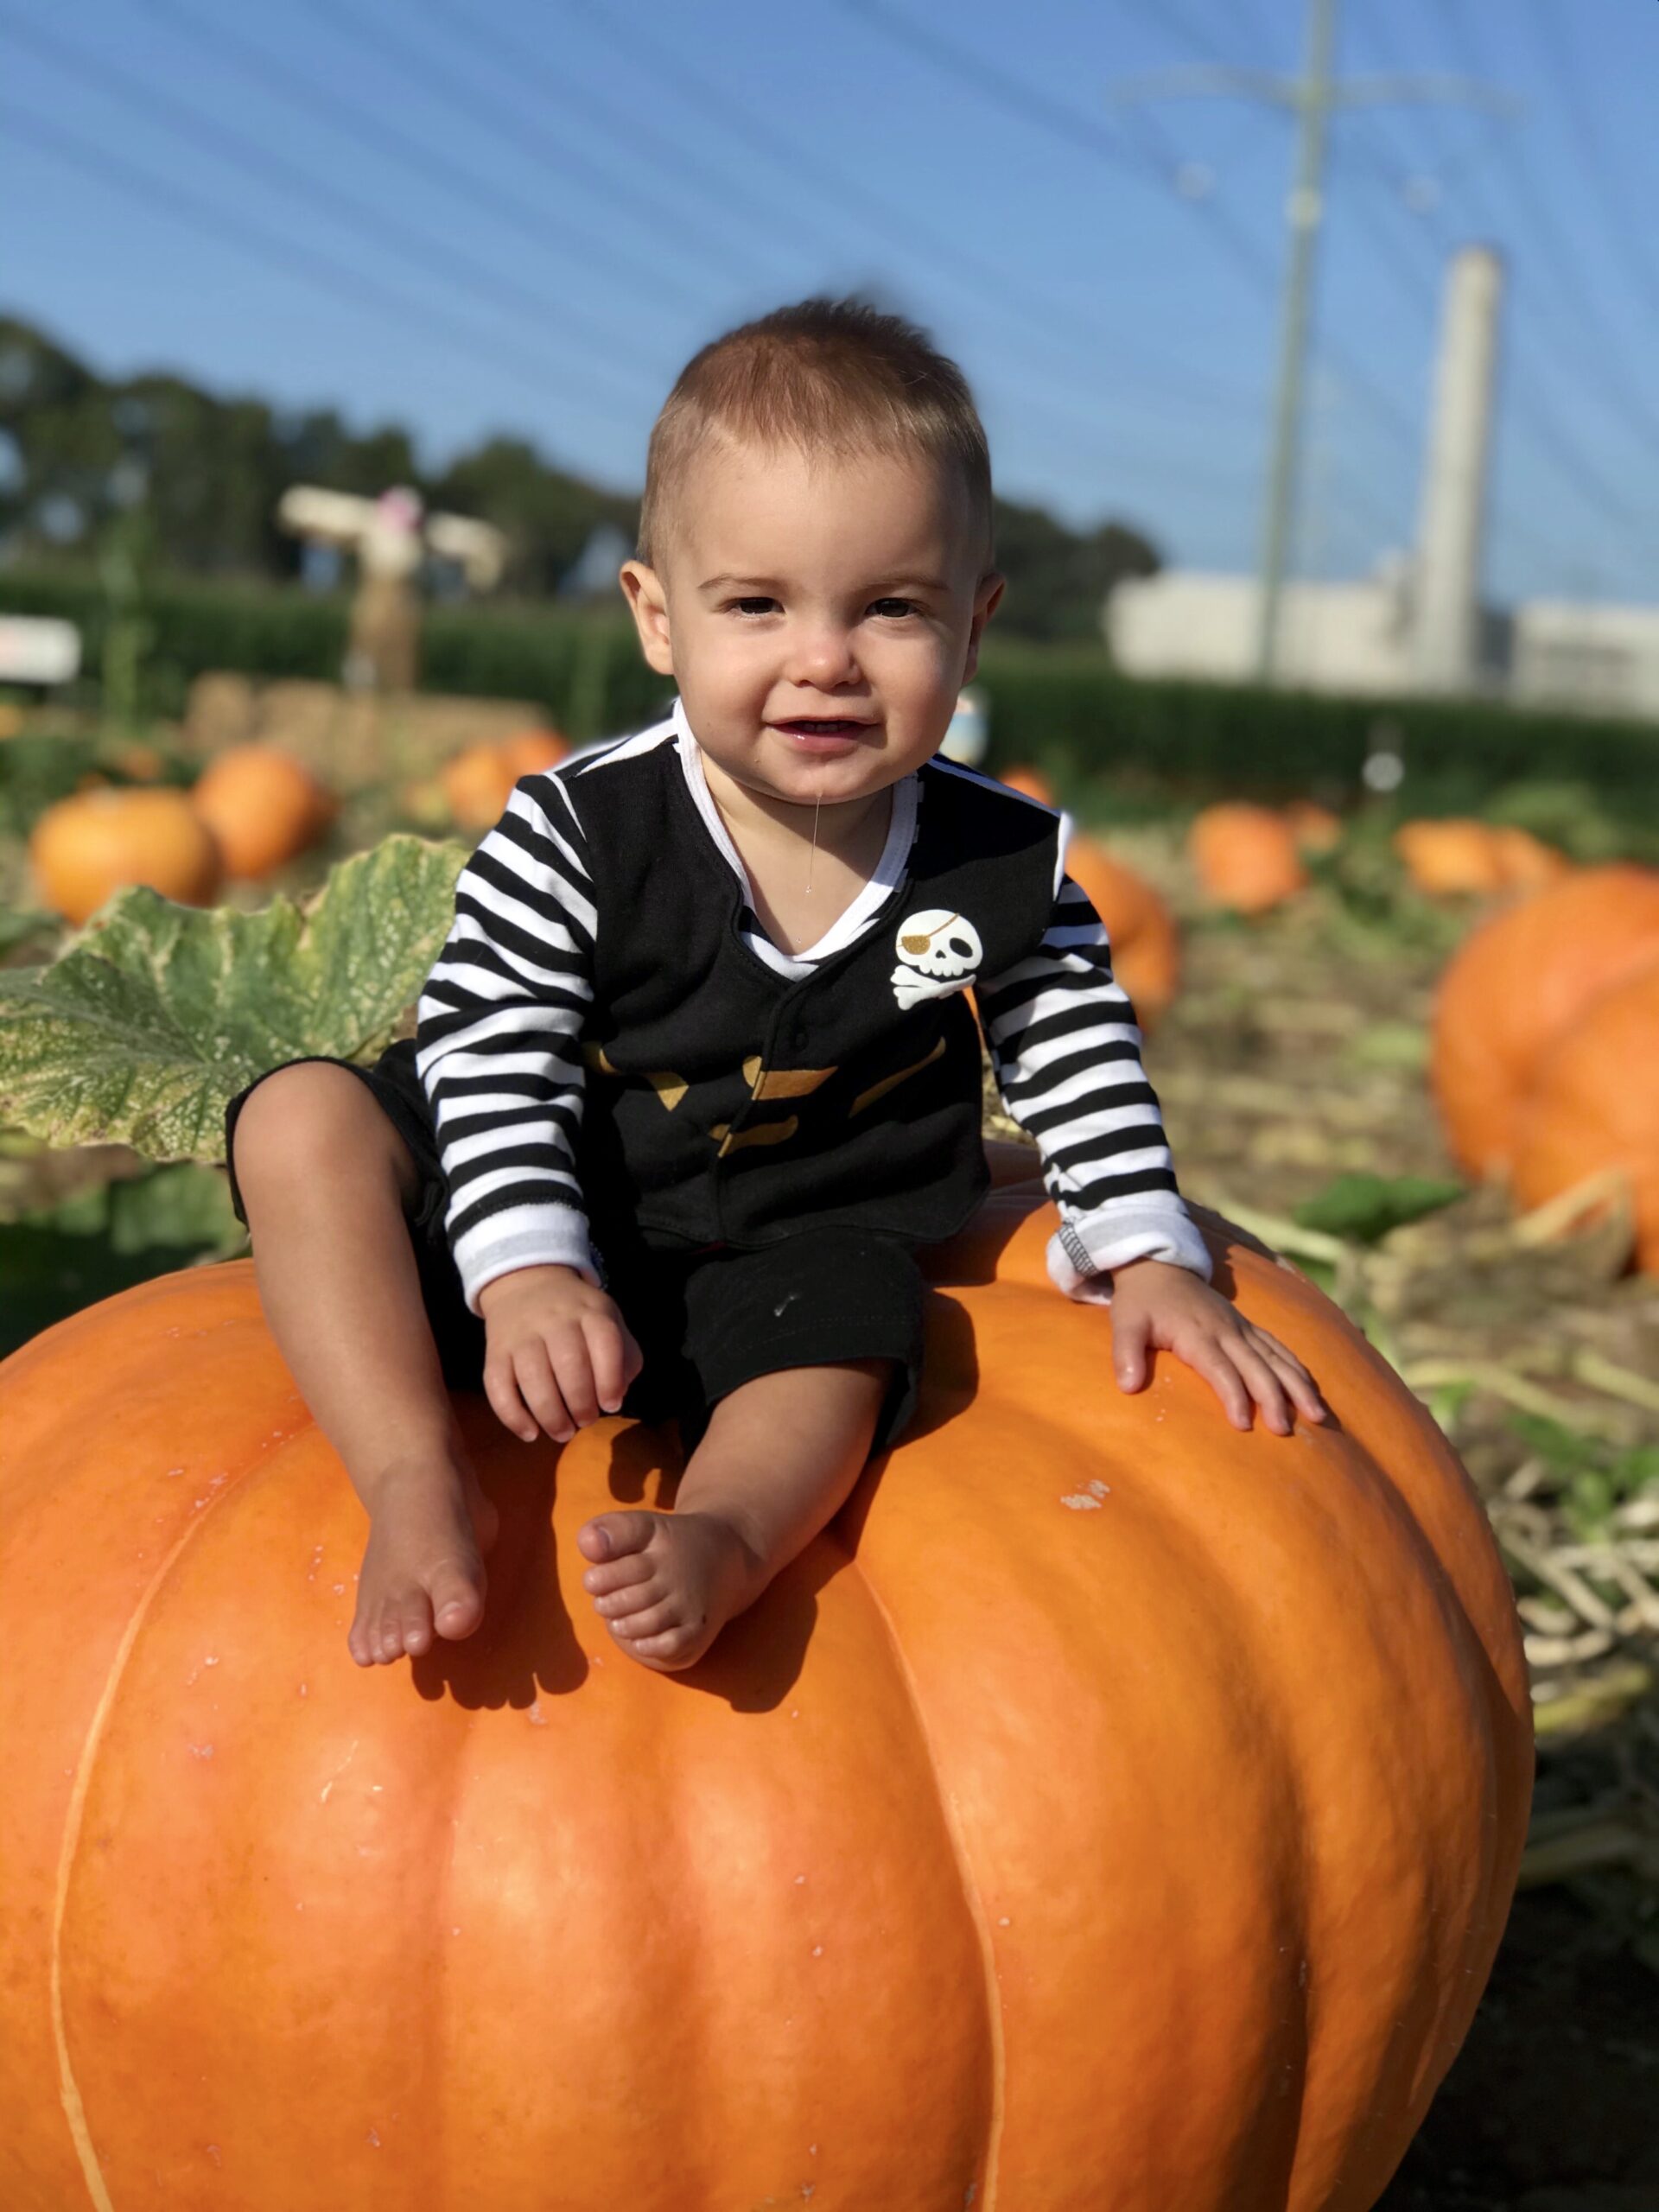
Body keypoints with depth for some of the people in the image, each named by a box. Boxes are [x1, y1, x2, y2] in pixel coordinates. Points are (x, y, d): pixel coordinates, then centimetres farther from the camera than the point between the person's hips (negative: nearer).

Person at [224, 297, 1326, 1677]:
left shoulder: (1008, 868, -7)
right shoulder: (574, 836, -16)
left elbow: (1083, 1071, 6)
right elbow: (494, 1063, -17)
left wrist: (1152, 1263, -1)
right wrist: (525, 1270, -29)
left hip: (794, 1267, 1)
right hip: (560, 1238, 0)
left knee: (845, 1325, -32)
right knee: (305, 1116, -22)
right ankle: (419, 1479, -31)